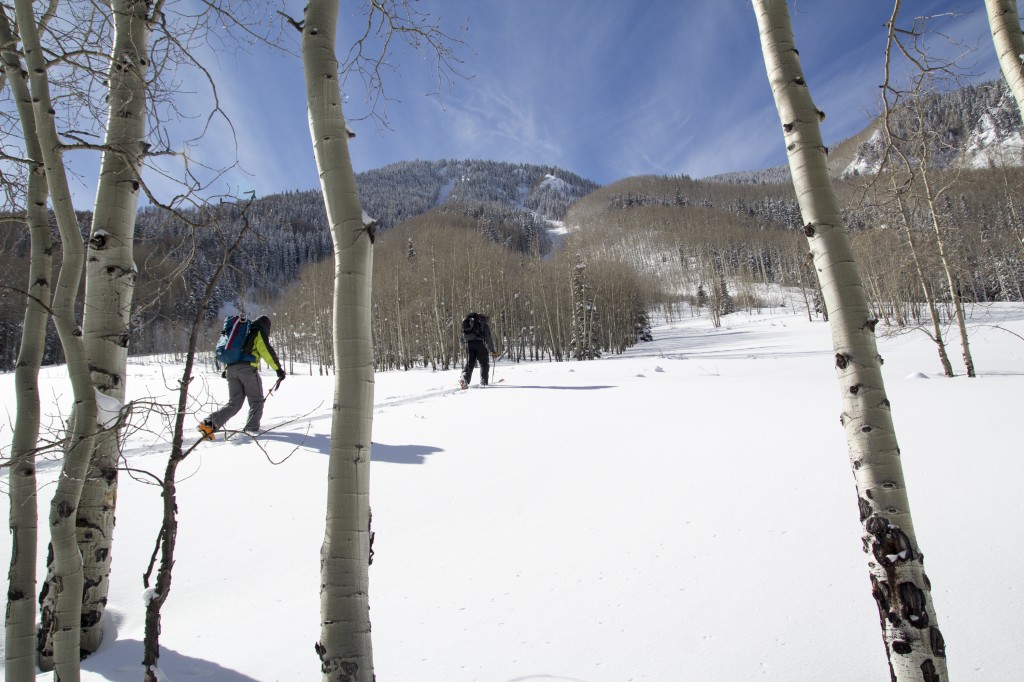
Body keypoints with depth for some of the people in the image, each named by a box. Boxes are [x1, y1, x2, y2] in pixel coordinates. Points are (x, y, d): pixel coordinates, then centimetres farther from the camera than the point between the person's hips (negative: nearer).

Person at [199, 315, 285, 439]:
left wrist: (226, 370, 40)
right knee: (256, 401, 6)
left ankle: (210, 422, -11)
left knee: (234, 403, 7)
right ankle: (252, 428, -3)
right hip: (247, 368, -6)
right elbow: (267, 352, -6)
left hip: (231, 368, 6)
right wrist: (278, 369, -9)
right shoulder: (259, 333, 7)